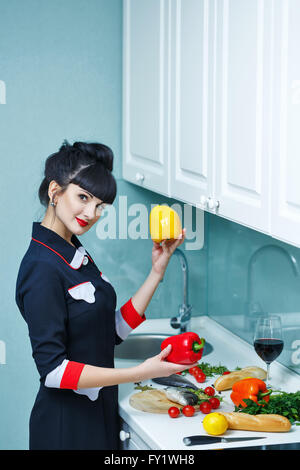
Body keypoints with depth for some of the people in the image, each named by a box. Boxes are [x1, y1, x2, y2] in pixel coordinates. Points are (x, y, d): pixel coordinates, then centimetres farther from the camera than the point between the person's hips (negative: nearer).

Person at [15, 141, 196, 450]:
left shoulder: (76, 254, 7)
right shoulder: (42, 268, -21)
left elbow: (115, 330, 6)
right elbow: (52, 368, -24)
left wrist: (157, 271, 0)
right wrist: (139, 373, -27)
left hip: (99, 413, 9)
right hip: (66, 426, -9)